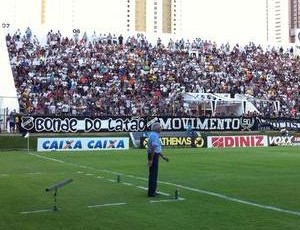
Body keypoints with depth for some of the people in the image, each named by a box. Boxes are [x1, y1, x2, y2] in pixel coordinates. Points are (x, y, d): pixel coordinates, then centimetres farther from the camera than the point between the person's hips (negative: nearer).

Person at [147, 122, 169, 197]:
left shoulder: (155, 135, 18)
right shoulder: (154, 135, -16)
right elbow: (153, 148, -22)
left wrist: (163, 156, 26)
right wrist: (151, 160, -25)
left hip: (155, 155, 11)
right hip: (153, 156, -11)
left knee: (154, 174, 16)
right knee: (153, 174, -7)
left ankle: (152, 191, 23)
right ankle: (151, 192, -3)